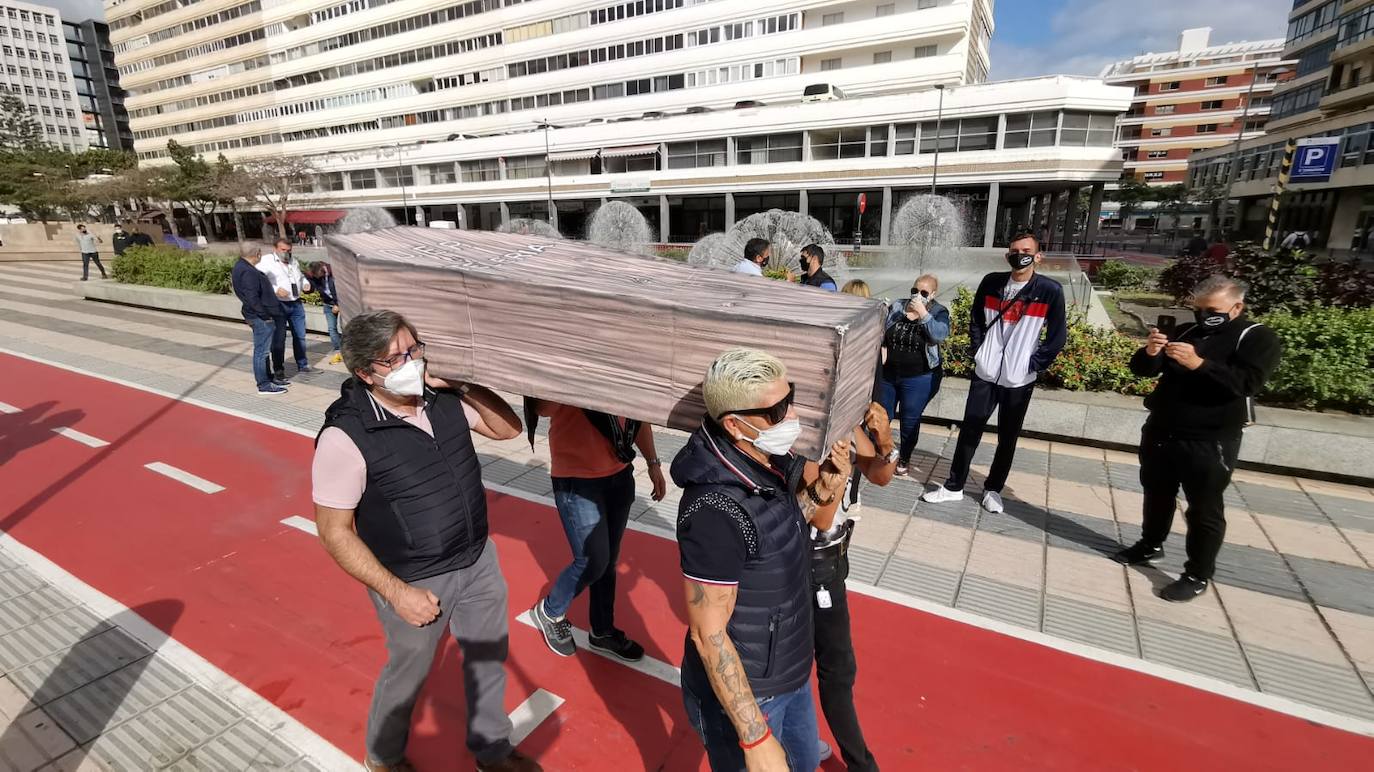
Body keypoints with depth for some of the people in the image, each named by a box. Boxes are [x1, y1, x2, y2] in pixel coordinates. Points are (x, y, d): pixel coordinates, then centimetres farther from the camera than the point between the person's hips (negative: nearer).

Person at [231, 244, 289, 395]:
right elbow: (252, 298, -25)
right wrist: (266, 315, -19)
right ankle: (264, 385, 3)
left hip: (260, 316, 11)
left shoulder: (240, 267, 12)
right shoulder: (247, 272, -21)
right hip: (261, 317, -11)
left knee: (262, 350, 18)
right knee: (262, 351, -4)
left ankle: (267, 379, 29)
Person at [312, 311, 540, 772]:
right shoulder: (345, 437, -24)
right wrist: (396, 592, -18)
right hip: (415, 581, -5)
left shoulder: (444, 397, -10)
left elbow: (508, 428, 0)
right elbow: (335, 532, -17)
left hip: (479, 559, 5)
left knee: (489, 656, 22)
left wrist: (464, 385, -16)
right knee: (408, 671, 21)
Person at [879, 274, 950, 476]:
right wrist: (881, 350, -5)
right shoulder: (897, 307, 2)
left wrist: (923, 313, -28)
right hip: (887, 374, 3)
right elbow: (880, 333, 11)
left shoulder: (939, 312, -7)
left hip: (919, 379, -3)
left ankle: (904, 458, 27)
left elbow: (939, 335, -25)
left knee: (910, 421, 8)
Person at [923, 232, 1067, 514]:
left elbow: (1058, 336, -4)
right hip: (985, 374, 2)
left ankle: (993, 489, 26)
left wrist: (1034, 365, -6)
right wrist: (977, 350, 6)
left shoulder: (1050, 290, -8)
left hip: (1020, 380, -2)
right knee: (969, 432, 6)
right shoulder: (991, 283, 1)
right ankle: (954, 486, 16)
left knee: (1007, 439, 10)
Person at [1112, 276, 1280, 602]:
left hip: (1209, 443, -6)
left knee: (1204, 510, 3)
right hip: (1160, 433, 6)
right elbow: (1142, 370, 5)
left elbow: (1248, 382, -22)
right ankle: (1150, 545, 36)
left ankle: (1198, 576, 13)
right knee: (1156, 494, 19)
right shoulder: (1185, 332, 9)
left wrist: (1198, 364, -33)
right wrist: (1150, 352, -16)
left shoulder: (1257, 338, -6)